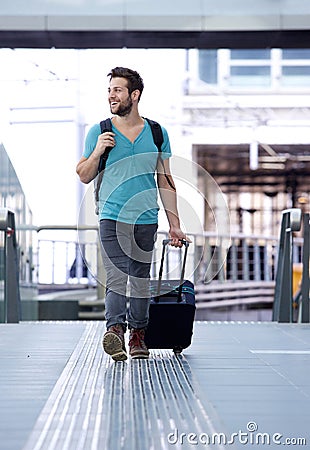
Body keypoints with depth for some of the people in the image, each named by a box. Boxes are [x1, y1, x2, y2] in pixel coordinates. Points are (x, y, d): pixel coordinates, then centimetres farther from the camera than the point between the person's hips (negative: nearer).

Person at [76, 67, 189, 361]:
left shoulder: (157, 133, 8)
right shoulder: (99, 132, 5)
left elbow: (165, 181, 12)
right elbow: (84, 176, 10)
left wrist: (174, 223, 7)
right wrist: (97, 152, -9)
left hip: (146, 219, 2)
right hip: (112, 217, -2)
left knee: (141, 280, 7)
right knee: (116, 277, -16)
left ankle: (137, 334, 15)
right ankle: (114, 329, -26)